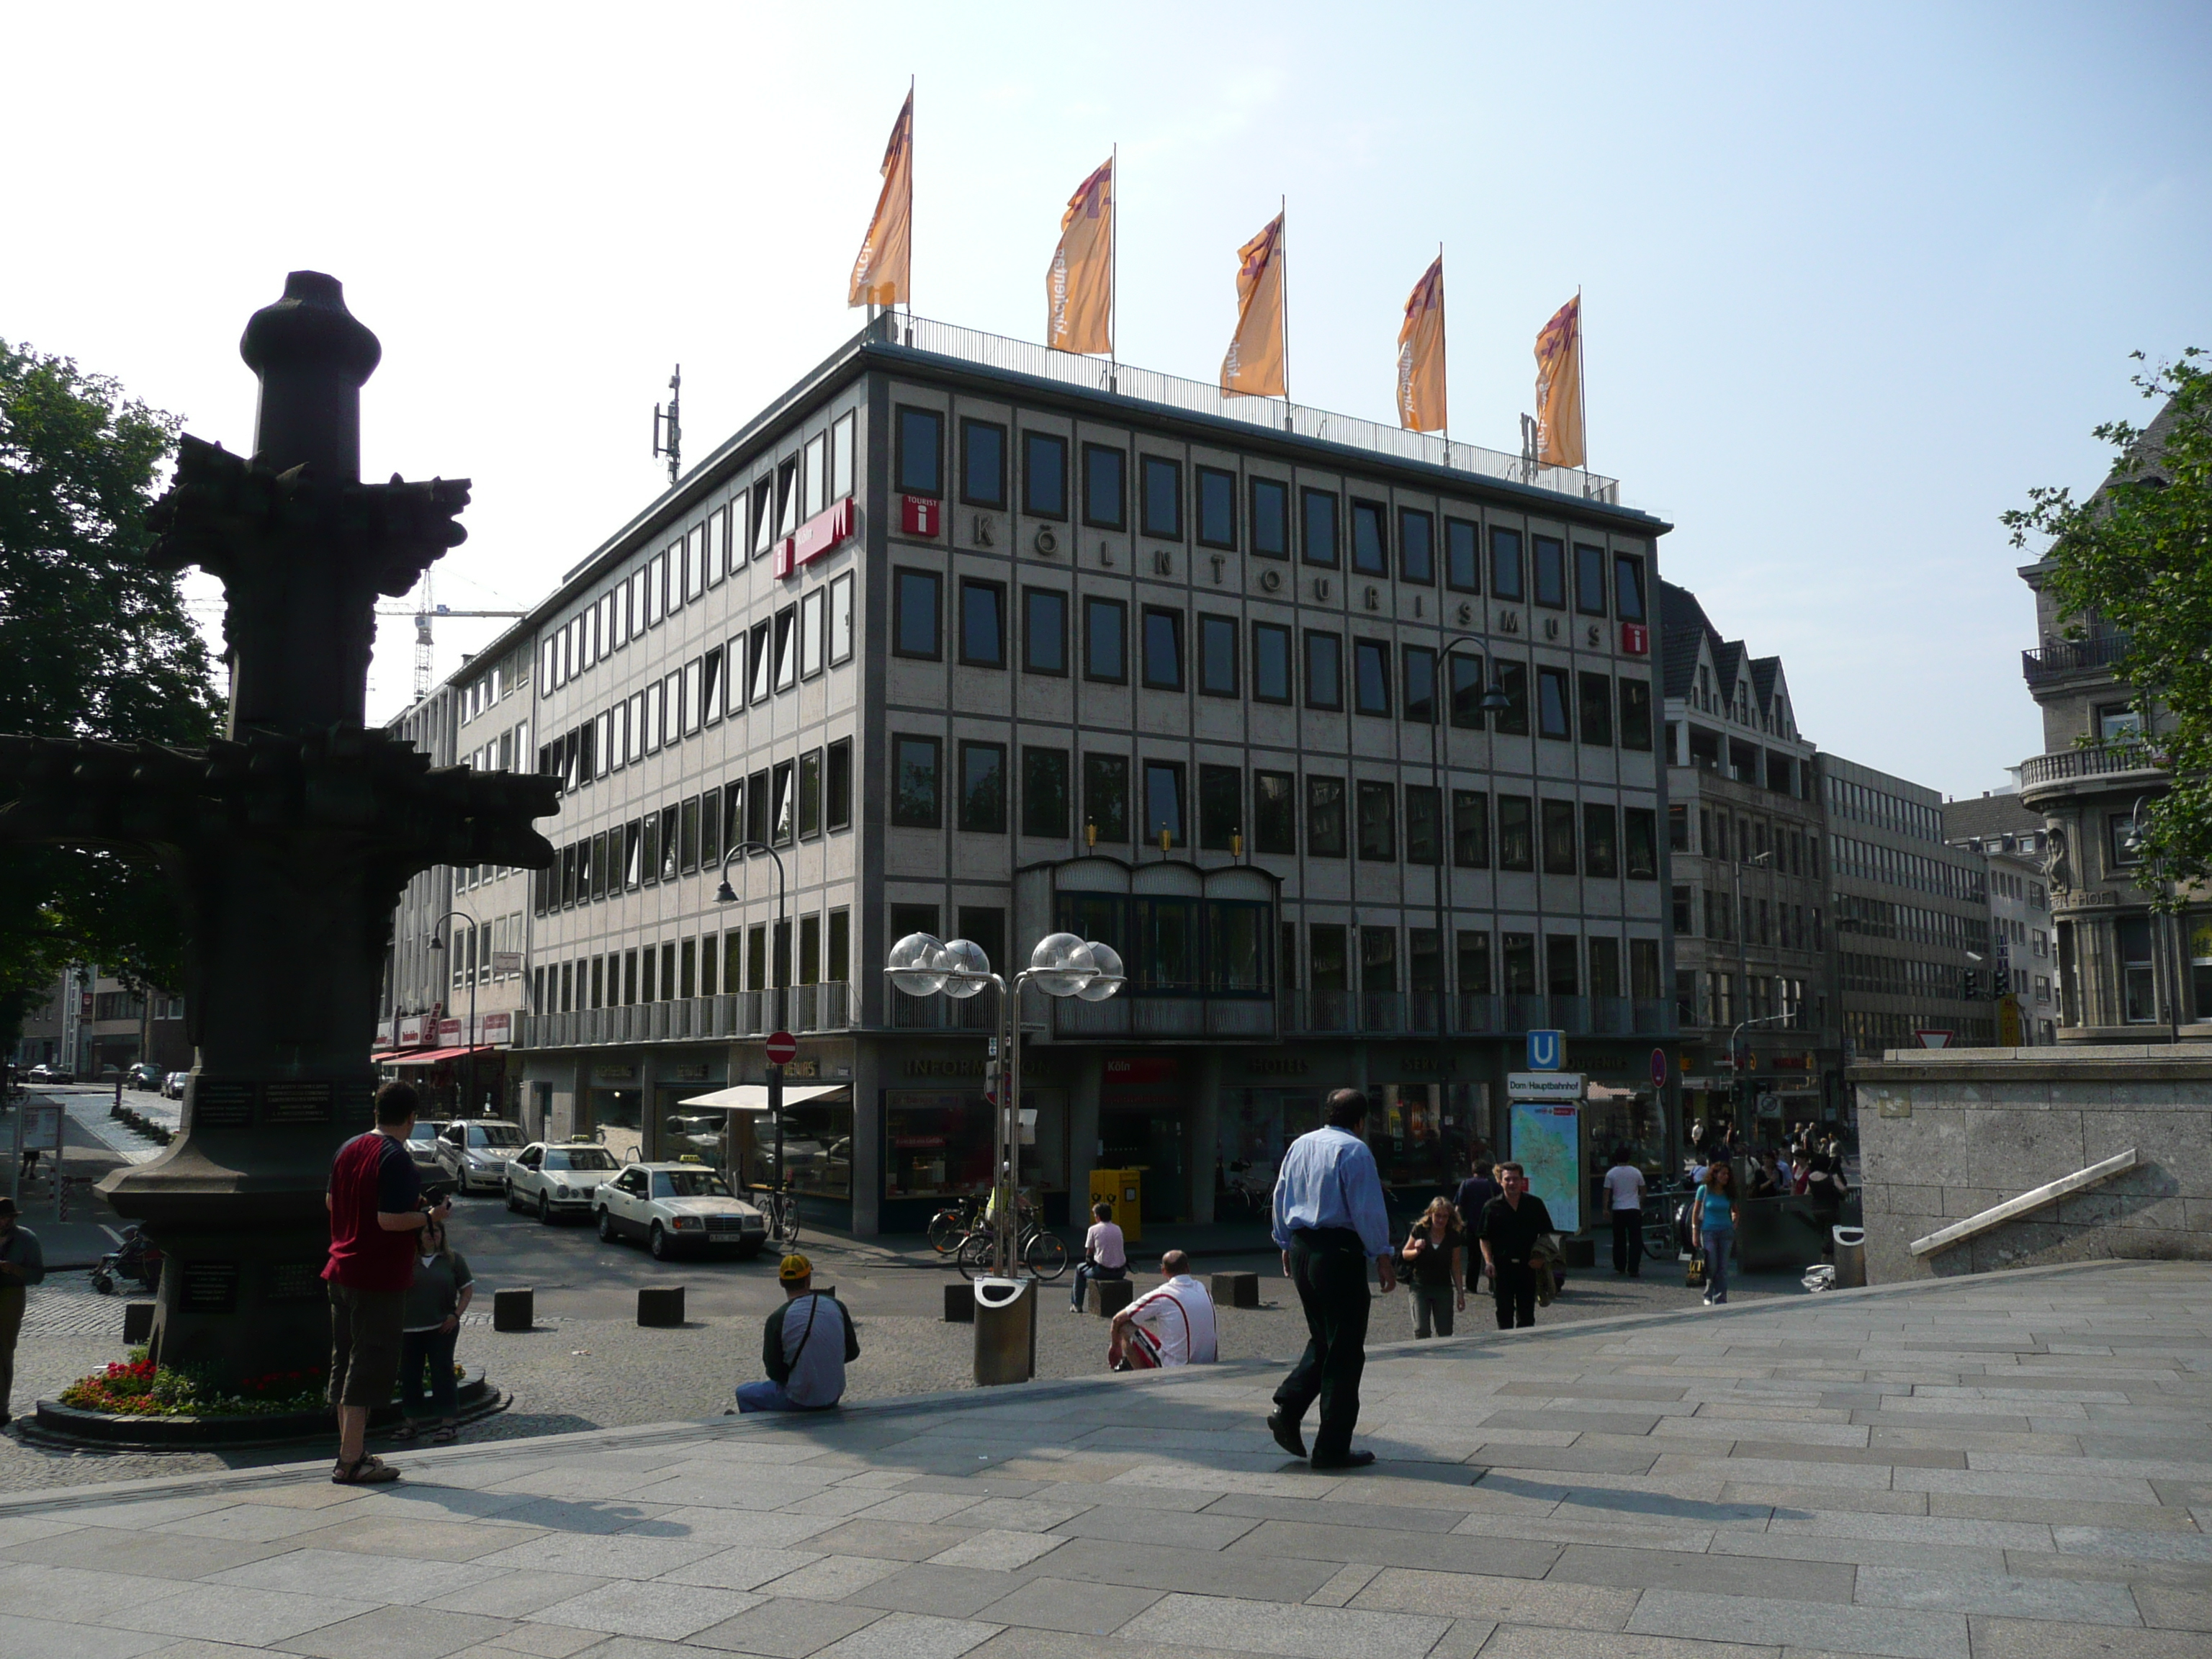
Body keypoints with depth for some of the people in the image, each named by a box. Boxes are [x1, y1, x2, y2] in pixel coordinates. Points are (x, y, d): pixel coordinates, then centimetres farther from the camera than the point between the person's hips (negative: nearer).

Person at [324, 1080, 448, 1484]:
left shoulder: (349, 1149, 7)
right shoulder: (396, 1159, -18)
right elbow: (391, 1220, -25)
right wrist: (430, 1215, -9)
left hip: (342, 1272, 9)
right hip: (379, 1280, -9)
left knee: (346, 1362, 15)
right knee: (370, 1367, -2)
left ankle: (350, 1451, 25)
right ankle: (351, 1462, 1)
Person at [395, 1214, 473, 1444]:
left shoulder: (453, 1258, 3)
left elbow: (468, 1289, 5)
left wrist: (456, 1315, -5)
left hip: (442, 1328, -2)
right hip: (409, 1328, 2)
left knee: (442, 1371, -2)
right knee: (409, 1373, 7)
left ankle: (448, 1420, 5)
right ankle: (412, 1420, 21)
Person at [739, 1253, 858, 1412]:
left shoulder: (777, 1319, -16)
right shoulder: (837, 1307, -5)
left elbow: (774, 1372, -9)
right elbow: (852, 1353, 5)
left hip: (799, 1401, -4)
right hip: (834, 1397, 5)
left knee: (744, 1393, 18)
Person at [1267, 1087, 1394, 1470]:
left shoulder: (1299, 1146, 11)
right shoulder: (1354, 1150, -11)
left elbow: (1281, 1198, 17)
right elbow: (1368, 1209, -13)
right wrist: (1382, 1257, -6)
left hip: (1300, 1248, 7)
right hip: (1339, 1252, -7)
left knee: (1321, 1341, 20)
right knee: (1345, 1352, 1)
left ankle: (1287, 1410, 5)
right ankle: (1332, 1448, 4)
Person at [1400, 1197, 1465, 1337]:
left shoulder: (1454, 1237, -2)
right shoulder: (1420, 1230, -7)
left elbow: (1456, 1267, 5)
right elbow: (1405, 1254, 3)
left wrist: (1460, 1294, 4)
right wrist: (1417, 1251, -19)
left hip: (1444, 1288, 2)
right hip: (1419, 1286, -2)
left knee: (1445, 1334, 0)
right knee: (1421, 1330, -14)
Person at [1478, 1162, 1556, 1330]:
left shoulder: (1535, 1204, 4)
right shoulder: (1492, 1207, 1)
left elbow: (1545, 1234, 10)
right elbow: (1485, 1238, 3)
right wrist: (1488, 1261, -10)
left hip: (1528, 1266, 1)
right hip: (1502, 1267, -1)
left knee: (1526, 1313, 7)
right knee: (1504, 1312, 4)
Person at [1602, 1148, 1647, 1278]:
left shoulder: (1611, 1174, -1)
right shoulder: (1636, 1172, 1)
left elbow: (1607, 1192, -2)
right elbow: (1642, 1190, 9)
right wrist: (1641, 1205, 22)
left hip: (1618, 1210, 1)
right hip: (1634, 1209, -1)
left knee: (1619, 1240, 13)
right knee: (1635, 1240, -1)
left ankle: (1620, 1267, 21)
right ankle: (1633, 1269, -9)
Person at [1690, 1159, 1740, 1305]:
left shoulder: (1729, 1193, 5)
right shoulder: (1704, 1190, -4)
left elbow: (1735, 1212, 20)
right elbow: (1695, 1212, 1)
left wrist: (1734, 1227, 7)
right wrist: (1695, 1232, -2)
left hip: (1726, 1232, 3)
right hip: (1709, 1232, -3)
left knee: (1723, 1268, 1)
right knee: (1711, 1267, -5)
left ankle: (1721, 1299, 6)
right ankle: (1709, 1296, 13)